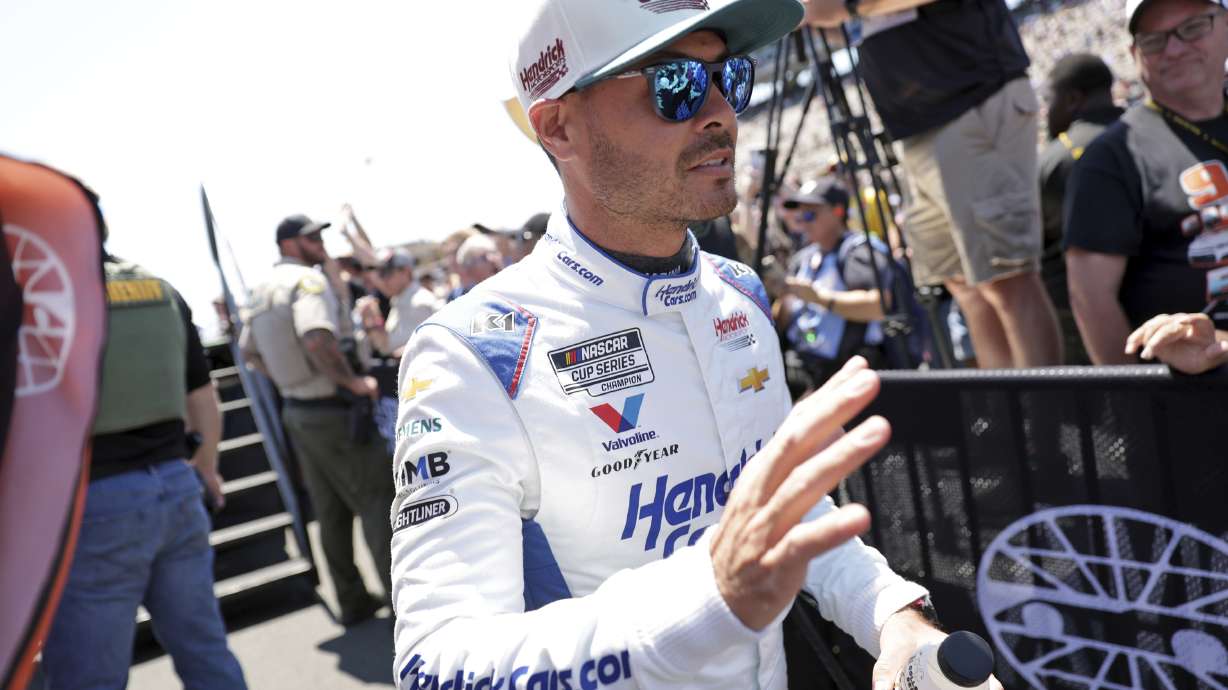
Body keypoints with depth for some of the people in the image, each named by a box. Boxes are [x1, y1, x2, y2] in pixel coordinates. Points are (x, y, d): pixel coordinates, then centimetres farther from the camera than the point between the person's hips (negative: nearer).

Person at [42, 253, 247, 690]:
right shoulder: (163, 291, 9)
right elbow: (203, 398, 15)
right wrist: (206, 464, 31)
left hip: (94, 501, -6)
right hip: (176, 487, 6)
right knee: (205, 650, 17)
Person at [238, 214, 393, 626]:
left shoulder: (263, 291, 12)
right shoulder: (308, 279, -16)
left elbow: (249, 352, 21)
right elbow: (316, 338, -33)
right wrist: (352, 380, -23)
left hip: (296, 410, 9)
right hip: (332, 411, -9)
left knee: (331, 512, 14)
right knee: (377, 498, -1)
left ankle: (352, 602, 22)